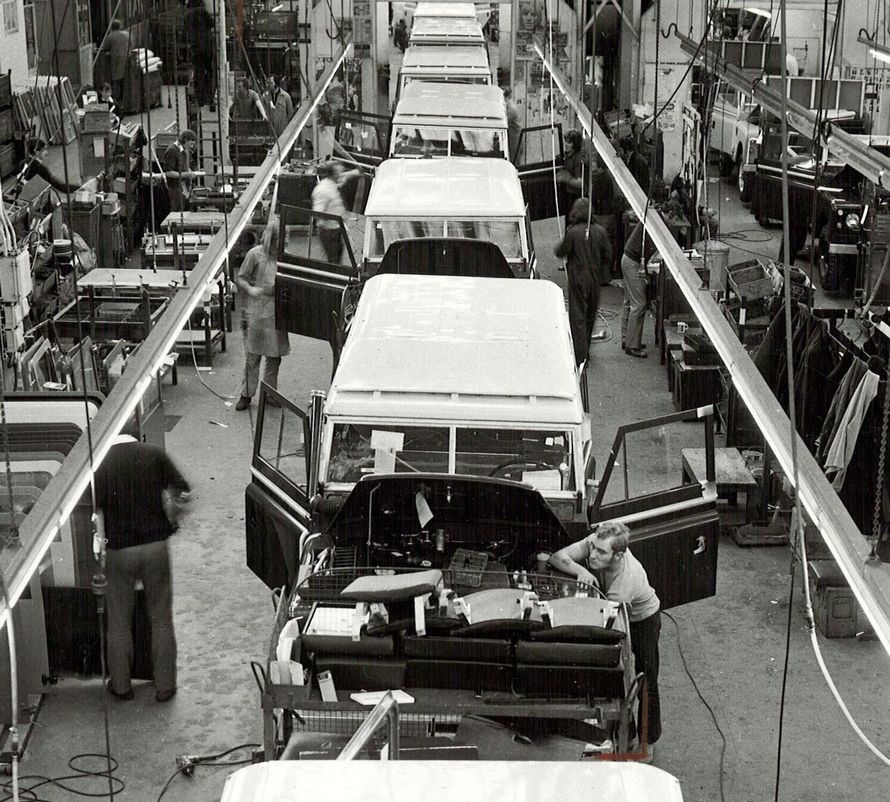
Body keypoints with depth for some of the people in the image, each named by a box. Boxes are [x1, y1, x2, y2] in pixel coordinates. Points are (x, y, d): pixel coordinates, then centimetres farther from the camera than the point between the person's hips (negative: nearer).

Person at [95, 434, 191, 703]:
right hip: (155, 545, 1)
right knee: (161, 619, 12)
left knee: (119, 622, 14)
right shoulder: (154, 454, -3)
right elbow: (182, 489, 2)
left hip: (119, 550, -1)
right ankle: (165, 686, 19)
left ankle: (121, 686, 24)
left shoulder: (101, 462, -6)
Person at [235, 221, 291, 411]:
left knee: (275, 356, 10)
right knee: (252, 356, 1)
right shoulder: (255, 254, -6)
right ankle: (246, 394, 10)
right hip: (257, 312, -4)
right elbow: (240, 278, -1)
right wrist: (250, 289, -19)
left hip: (278, 313, 4)